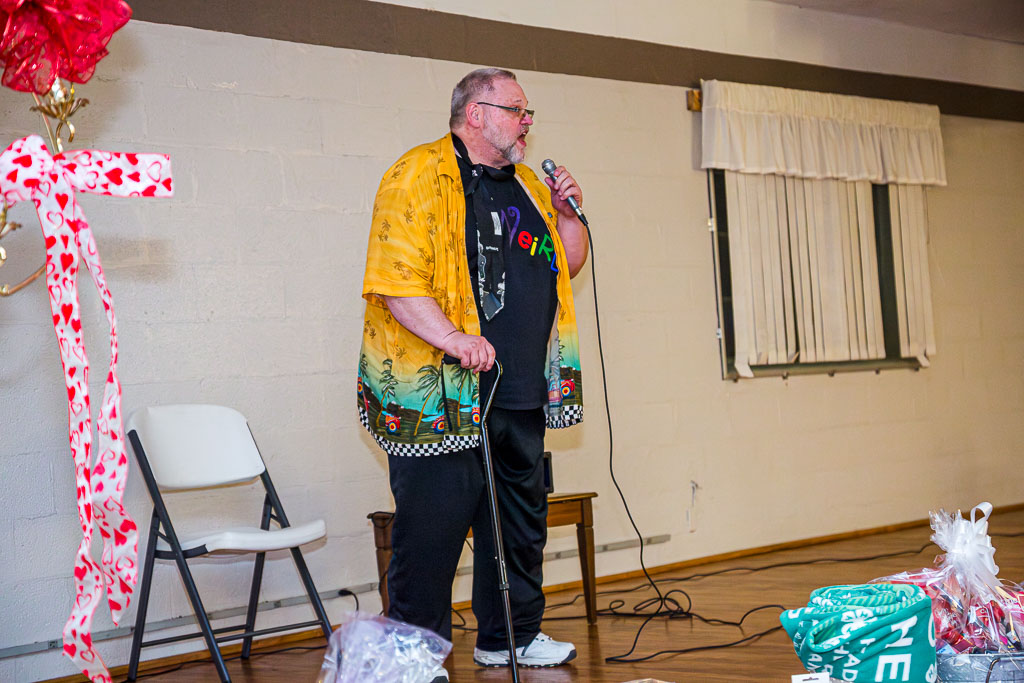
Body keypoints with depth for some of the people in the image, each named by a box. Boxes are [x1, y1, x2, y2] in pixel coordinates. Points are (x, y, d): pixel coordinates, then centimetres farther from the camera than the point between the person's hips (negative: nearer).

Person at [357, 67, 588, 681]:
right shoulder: (420, 175, -8)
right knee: (434, 526, -3)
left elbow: (569, 265, 25)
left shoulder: (525, 184, 18)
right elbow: (395, 279, -18)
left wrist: (565, 213, 7)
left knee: (521, 516, 16)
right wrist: (452, 338, -28)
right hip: (444, 393, -8)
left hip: (520, 391, 8)